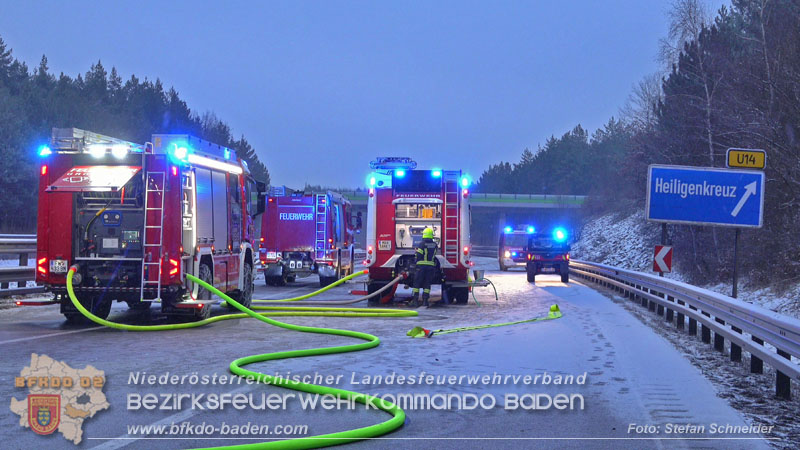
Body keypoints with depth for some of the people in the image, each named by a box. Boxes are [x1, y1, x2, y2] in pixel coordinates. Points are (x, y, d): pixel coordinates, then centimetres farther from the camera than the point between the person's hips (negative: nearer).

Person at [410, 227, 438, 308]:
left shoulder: (422, 244, -6)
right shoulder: (434, 245, 6)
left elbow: (418, 255, -8)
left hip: (421, 266, -3)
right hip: (431, 266, 3)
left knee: (417, 283, 3)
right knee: (427, 284, 9)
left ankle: (415, 300, -2)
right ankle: (425, 300, 3)